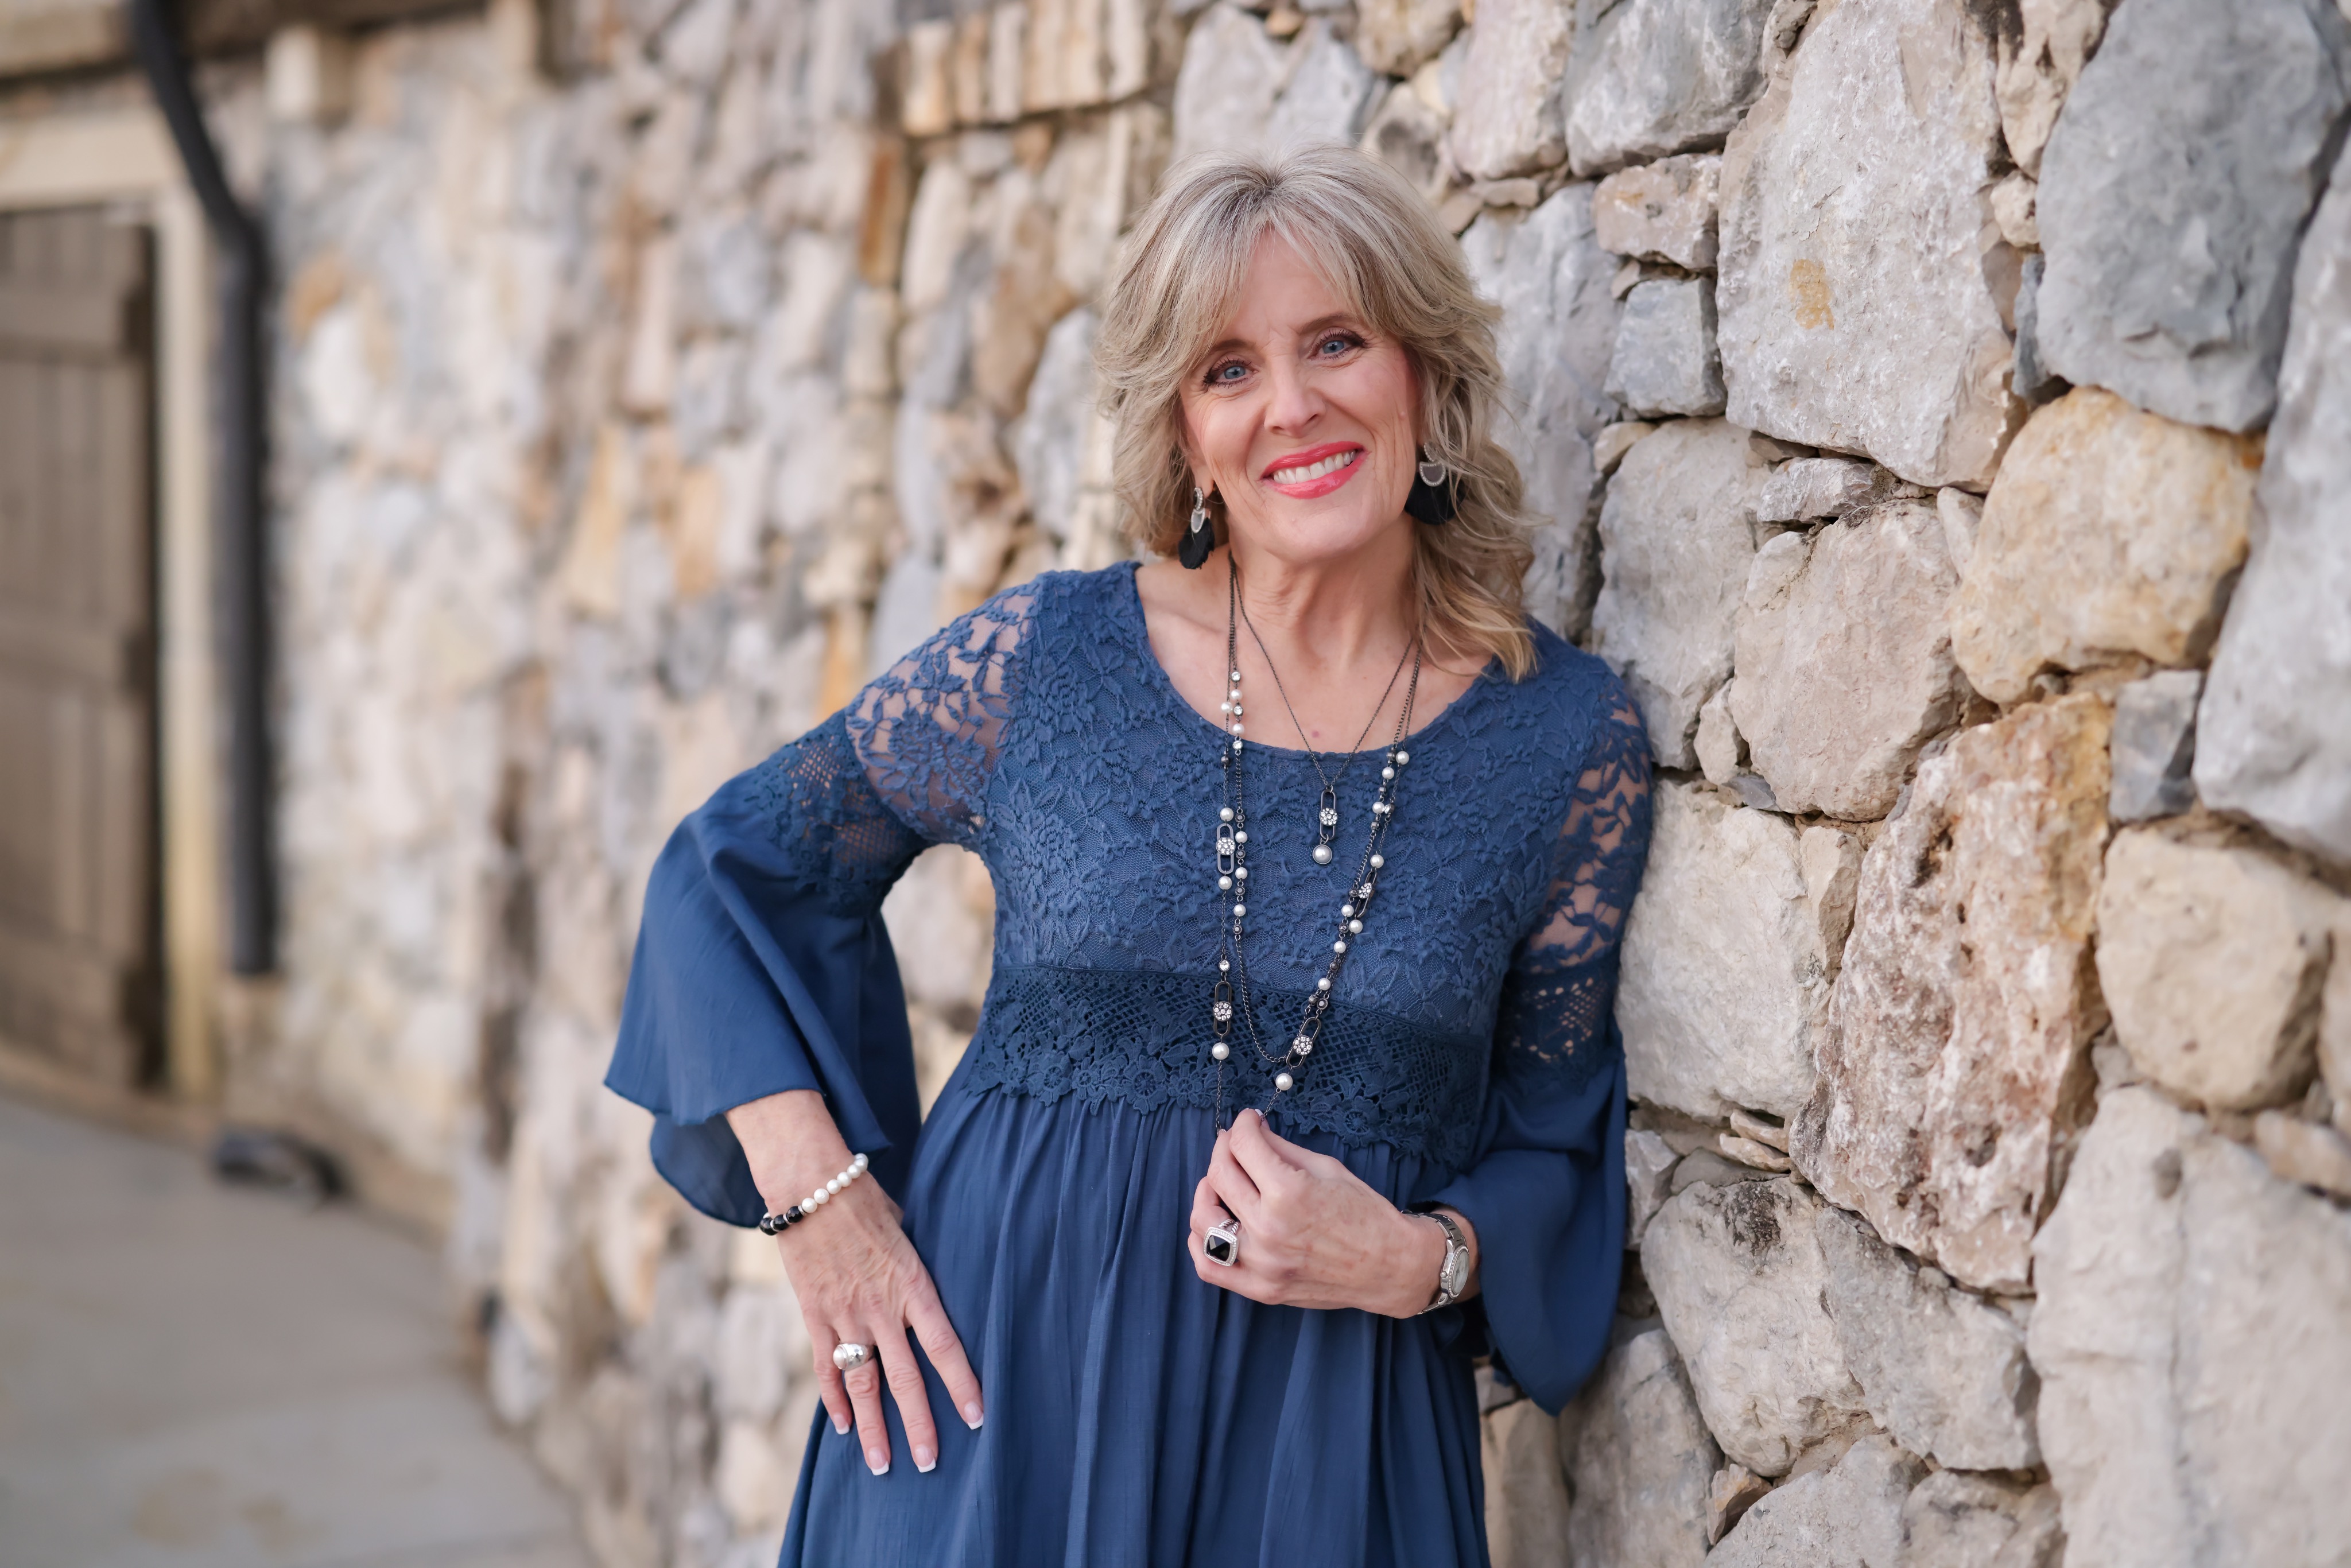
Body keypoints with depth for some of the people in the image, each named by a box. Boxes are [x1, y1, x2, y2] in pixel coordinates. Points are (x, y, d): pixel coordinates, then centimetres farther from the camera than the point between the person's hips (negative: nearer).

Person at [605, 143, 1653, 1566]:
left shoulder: (1573, 739, -3)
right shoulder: (1044, 659, -5)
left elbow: (1553, 1140, 4)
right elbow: (732, 865, 6)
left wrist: (1417, 1260, -15)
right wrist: (817, 1194, -4)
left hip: (1327, 1443, 0)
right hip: (994, 1388, 0)